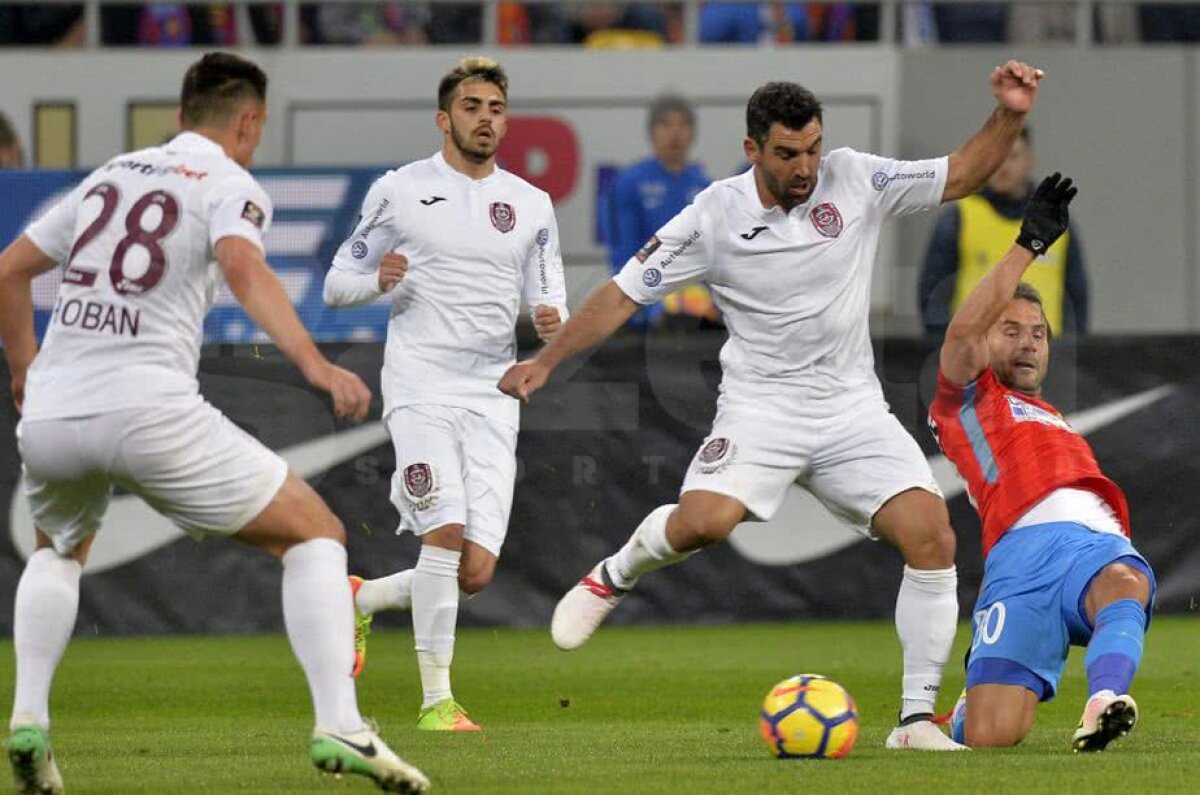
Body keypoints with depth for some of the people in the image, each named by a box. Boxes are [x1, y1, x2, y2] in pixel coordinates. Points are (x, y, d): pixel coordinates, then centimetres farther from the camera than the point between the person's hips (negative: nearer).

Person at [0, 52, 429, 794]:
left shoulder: (109, 176, 23)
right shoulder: (230, 186, 5)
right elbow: (243, 267, -18)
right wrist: (316, 365, -29)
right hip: (150, 412, -5)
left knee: (59, 550, 36)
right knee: (316, 535, 8)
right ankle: (339, 724, -9)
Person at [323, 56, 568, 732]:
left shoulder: (531, 205, 12)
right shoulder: (400, 192, 3)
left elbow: (550, 297, 15)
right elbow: (337, 284, 8)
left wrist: (554, 323, -9)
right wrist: (378, 280, -14)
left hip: (493, 396, 4)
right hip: (421, 388, -4)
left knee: (477, 571, -4)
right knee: (446, 531, -21)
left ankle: (362, 600, 25)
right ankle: (437, 699, -12)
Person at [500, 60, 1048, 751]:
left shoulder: (855, 181, -2)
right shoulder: (713, 217, -7)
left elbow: (960, 177, 4)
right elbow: (626, 293, 0)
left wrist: (1009, 117, -13)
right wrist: (546, 362, -3)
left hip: (854, 408, 2)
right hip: (760, 406, -2)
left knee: (932, 536, -16)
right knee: (706, 520, -30)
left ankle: (918, 720, -7)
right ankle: (615, 577, 6)